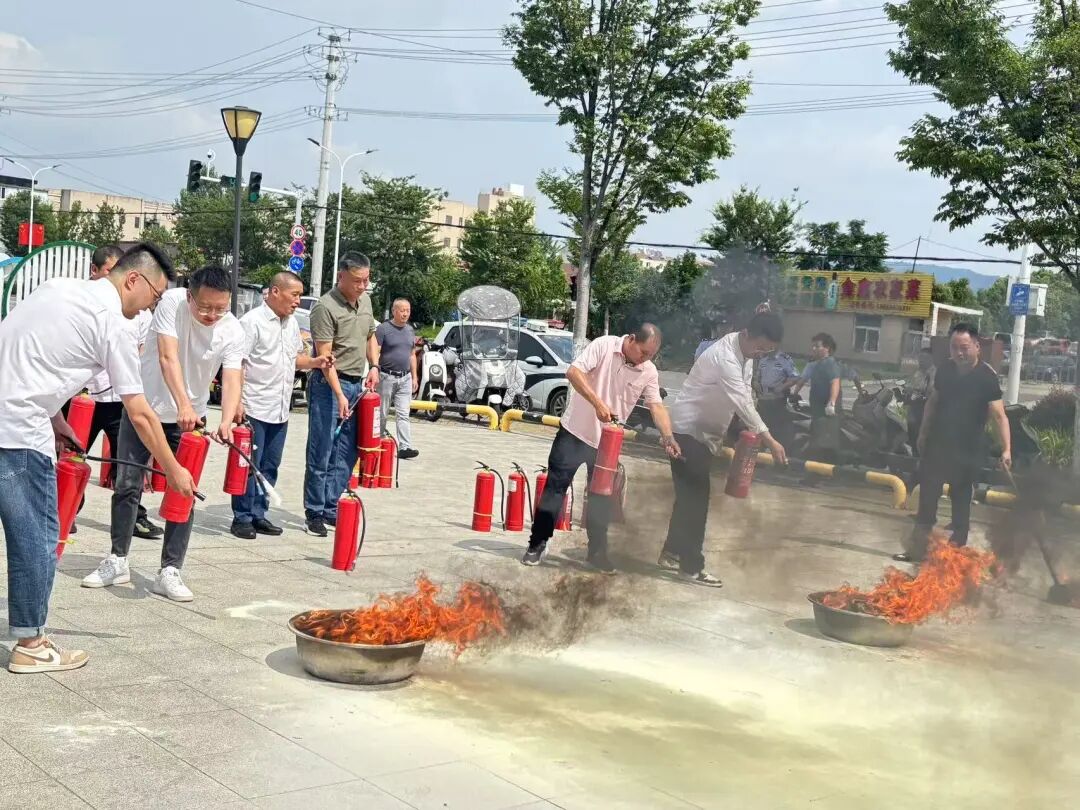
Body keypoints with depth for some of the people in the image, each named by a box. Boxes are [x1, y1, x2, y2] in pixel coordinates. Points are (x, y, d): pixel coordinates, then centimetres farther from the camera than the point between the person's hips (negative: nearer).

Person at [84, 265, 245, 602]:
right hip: (144, 406, -1)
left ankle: (169, 572, 5)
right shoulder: (171, 302, -22)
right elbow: (168, 358, -31)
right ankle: (118, 561, 19)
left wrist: (227, 421, -45)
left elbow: (231, 380, -25)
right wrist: (183, 404, -45)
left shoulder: (233, 331, -17)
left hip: (190, 416, 1)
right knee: (127, 485, 5)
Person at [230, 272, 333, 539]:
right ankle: (242, 518, 6)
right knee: (249, 465, -2)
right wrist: (237, 401, -22)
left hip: (280, 411, 8)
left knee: (270, 466, 12)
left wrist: (316, 362, 6)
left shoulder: (291, 323, 14)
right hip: (254, 409, -8)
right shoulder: (253, 321, -11)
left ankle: (258, 515, 21)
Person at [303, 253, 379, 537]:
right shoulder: (325, 308, -14)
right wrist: (340, 395, -23)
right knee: (321, 454, -2)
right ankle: (313, 514, 6)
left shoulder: (365, 301, 11)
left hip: (357, 385, 7)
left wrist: (374, 366, 11)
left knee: (346, 455, 9)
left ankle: (331, 509, 18)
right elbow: (325, 357, -18)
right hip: (330, 386, -7)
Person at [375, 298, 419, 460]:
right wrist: (375, 374, -18)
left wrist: (414, 377, 15)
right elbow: (375, 353, -10)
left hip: (405, 378, 5)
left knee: (403, 415, -2)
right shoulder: (383, 328, -7)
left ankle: (404, 447, -8)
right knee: (382, 414, 6)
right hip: (386, 377, -5)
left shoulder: (410, 330, 12)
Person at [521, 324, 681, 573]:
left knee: (602, 498, 9)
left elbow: (656, 406, -5)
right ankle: (537, 544, 9)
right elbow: (574, 372, -22)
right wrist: (598, 403, -31)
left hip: (607, 442, 4)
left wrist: (667, 436, -23)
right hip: (575, 433, -4)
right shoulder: (604, 346, -14)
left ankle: (597, 553, 21)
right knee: (555, 487, 0)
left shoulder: (649, 372, -2)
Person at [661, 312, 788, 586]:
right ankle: (692, 566, -5)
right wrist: (769, 440, -36)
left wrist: (750, 430, -4)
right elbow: (742, 402, -33)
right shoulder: (725, 356, -27)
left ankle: (671, 554, 22)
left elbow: (746, 394, 9)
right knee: (696, 495, -9)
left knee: (689, 494, 13)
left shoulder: (746, 351, 3)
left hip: (703, 431, 10)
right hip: (688, 429, -10)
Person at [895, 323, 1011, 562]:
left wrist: (1006, 450, -31)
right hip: (937, 443, 5)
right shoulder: (945, 369, 0)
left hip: (967, 450, -4)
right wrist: (923, 434, 14)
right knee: (927, 495, 8)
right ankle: (917, 549, 17)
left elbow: (998, 415, -21)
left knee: (961, 499, 6)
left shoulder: (987, 377, -15)